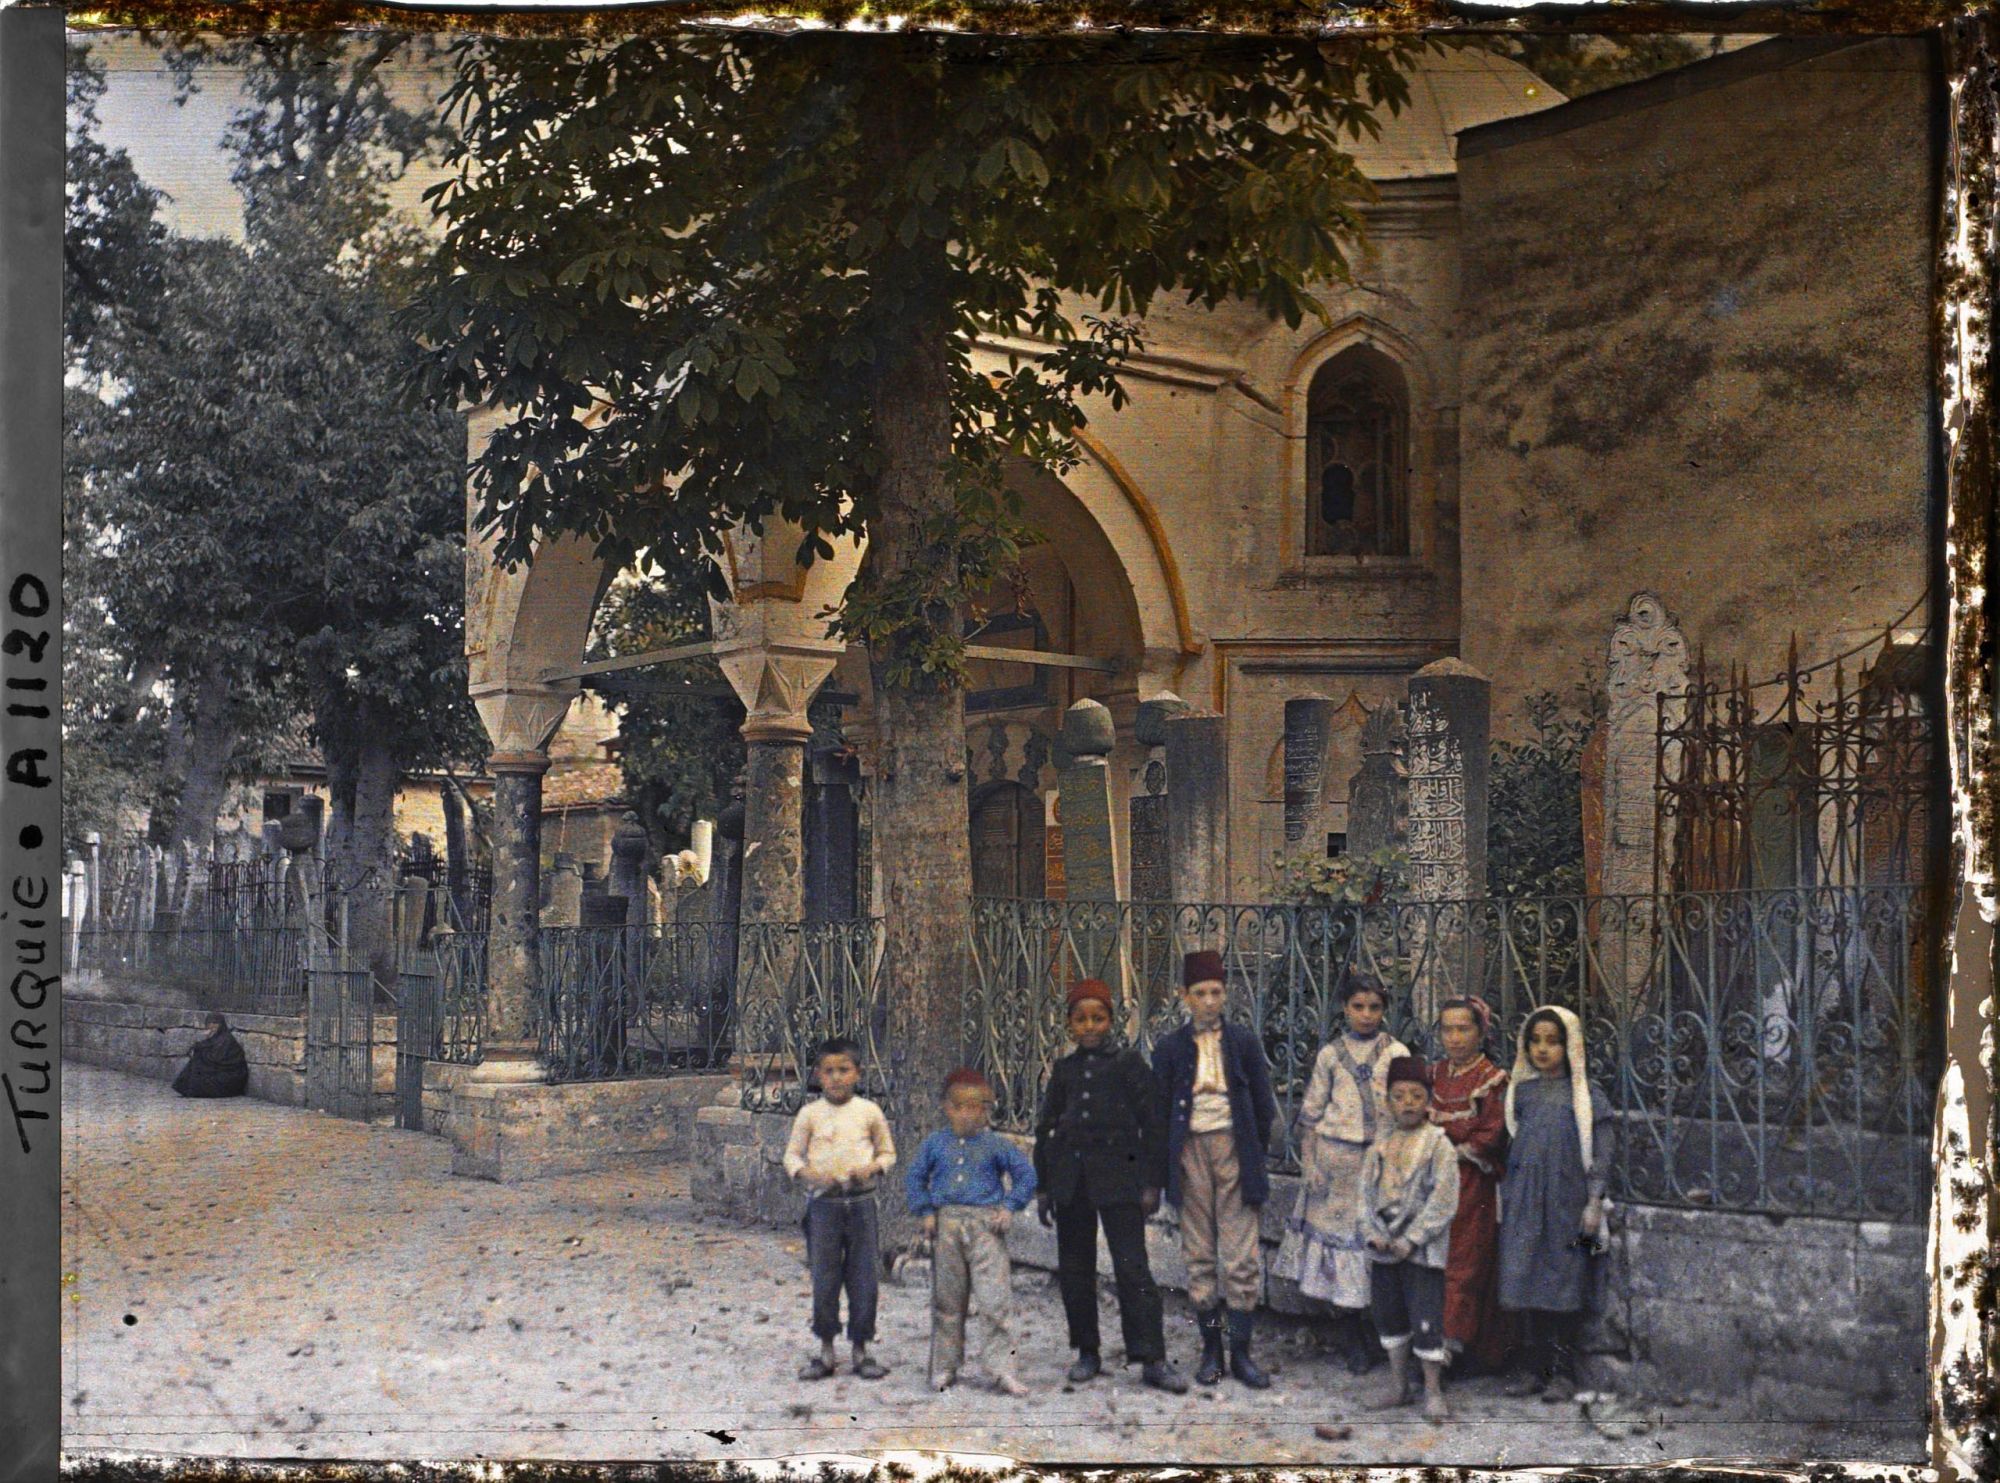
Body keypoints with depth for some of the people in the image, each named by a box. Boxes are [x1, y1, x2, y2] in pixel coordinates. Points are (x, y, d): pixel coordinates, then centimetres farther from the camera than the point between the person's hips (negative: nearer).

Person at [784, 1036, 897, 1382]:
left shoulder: (869, 1112, 3)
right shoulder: (810, 1114, 1)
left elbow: (888, 1152, 11)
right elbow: (792, 1155, 5)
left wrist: (872, 1168, -10)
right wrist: (808, 1173, -15)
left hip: (861, 1202, 1)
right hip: (824, 1203, 0)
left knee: (864, 1279, 3)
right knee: (824, 1279, 3)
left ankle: (861, 1349, 16)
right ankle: (826, 1350, 17)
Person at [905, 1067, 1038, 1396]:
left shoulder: (995, 1145, 6)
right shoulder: (934, 1144, 9)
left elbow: (1026, 1175, 9)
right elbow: (914, 1178, 14)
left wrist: (1009, 1208, 0)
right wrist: (925, 1212, 3)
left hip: (986, 1224, -2)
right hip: (946, 1226, 2)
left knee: (994, 1300, -9)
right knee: (946, 1300, 8)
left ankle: (1001, 1369, -5)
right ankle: (944, 1367, 19)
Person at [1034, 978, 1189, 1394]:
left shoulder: (1129, 1064, 1)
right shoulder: (1064, 1070, 11)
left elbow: (1152, 1125, 1)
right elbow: (1044, 1129, 16)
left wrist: (1152, 1183, -3)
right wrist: (1042, 1187, 12)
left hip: (1118, 1177, -4)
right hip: (1070, 1180, 4)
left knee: (1133, 1269, -8)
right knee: (1074, 1270, 7)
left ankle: (1152, 1360, -6)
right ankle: (1087, 1353, 19)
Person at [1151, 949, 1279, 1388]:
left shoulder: (1243, 1043, 6)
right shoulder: (1170, 1049, 5)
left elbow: (1264, 1105, 10)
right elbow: (1161, 1108, 7)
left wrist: (1253, 1153, 6)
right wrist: (1168, 1163, 2)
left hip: (1234, 1149, 0)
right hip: (1190, 1150, 1)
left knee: (1242, 1257, -4)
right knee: (1200, 1256, 4)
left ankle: (1241, 1352, 3)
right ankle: (1211, 1349, 12)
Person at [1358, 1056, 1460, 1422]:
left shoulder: (1438, 1144, -8)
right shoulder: (1381, 1145, 8)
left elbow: (1443, 1200, -12)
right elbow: (1366, 1192, 8)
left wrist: (1411, 1240, -15)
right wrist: (1374, 1233, -7)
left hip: (1422, 1249, -5)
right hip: (1384, 1247, 5)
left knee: (1426, 1317, -5)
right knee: (1388, 1314, 13)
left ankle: (1433, 1390, 8)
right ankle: (1398, 1384, 27)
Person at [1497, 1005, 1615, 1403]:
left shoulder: (1584, 1095, -1)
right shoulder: (1520, 1091, 9)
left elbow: (1600, 1150, -3)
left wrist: (1594, 1202, -9)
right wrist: (1507, 1198, 11)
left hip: (1567, 1198, -3)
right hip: (1524, 1202, 3)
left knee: (1564, 1283, 0)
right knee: (1525, 1278, 2)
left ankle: (1563, 1372, 8)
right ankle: (1533, 1367, 11)